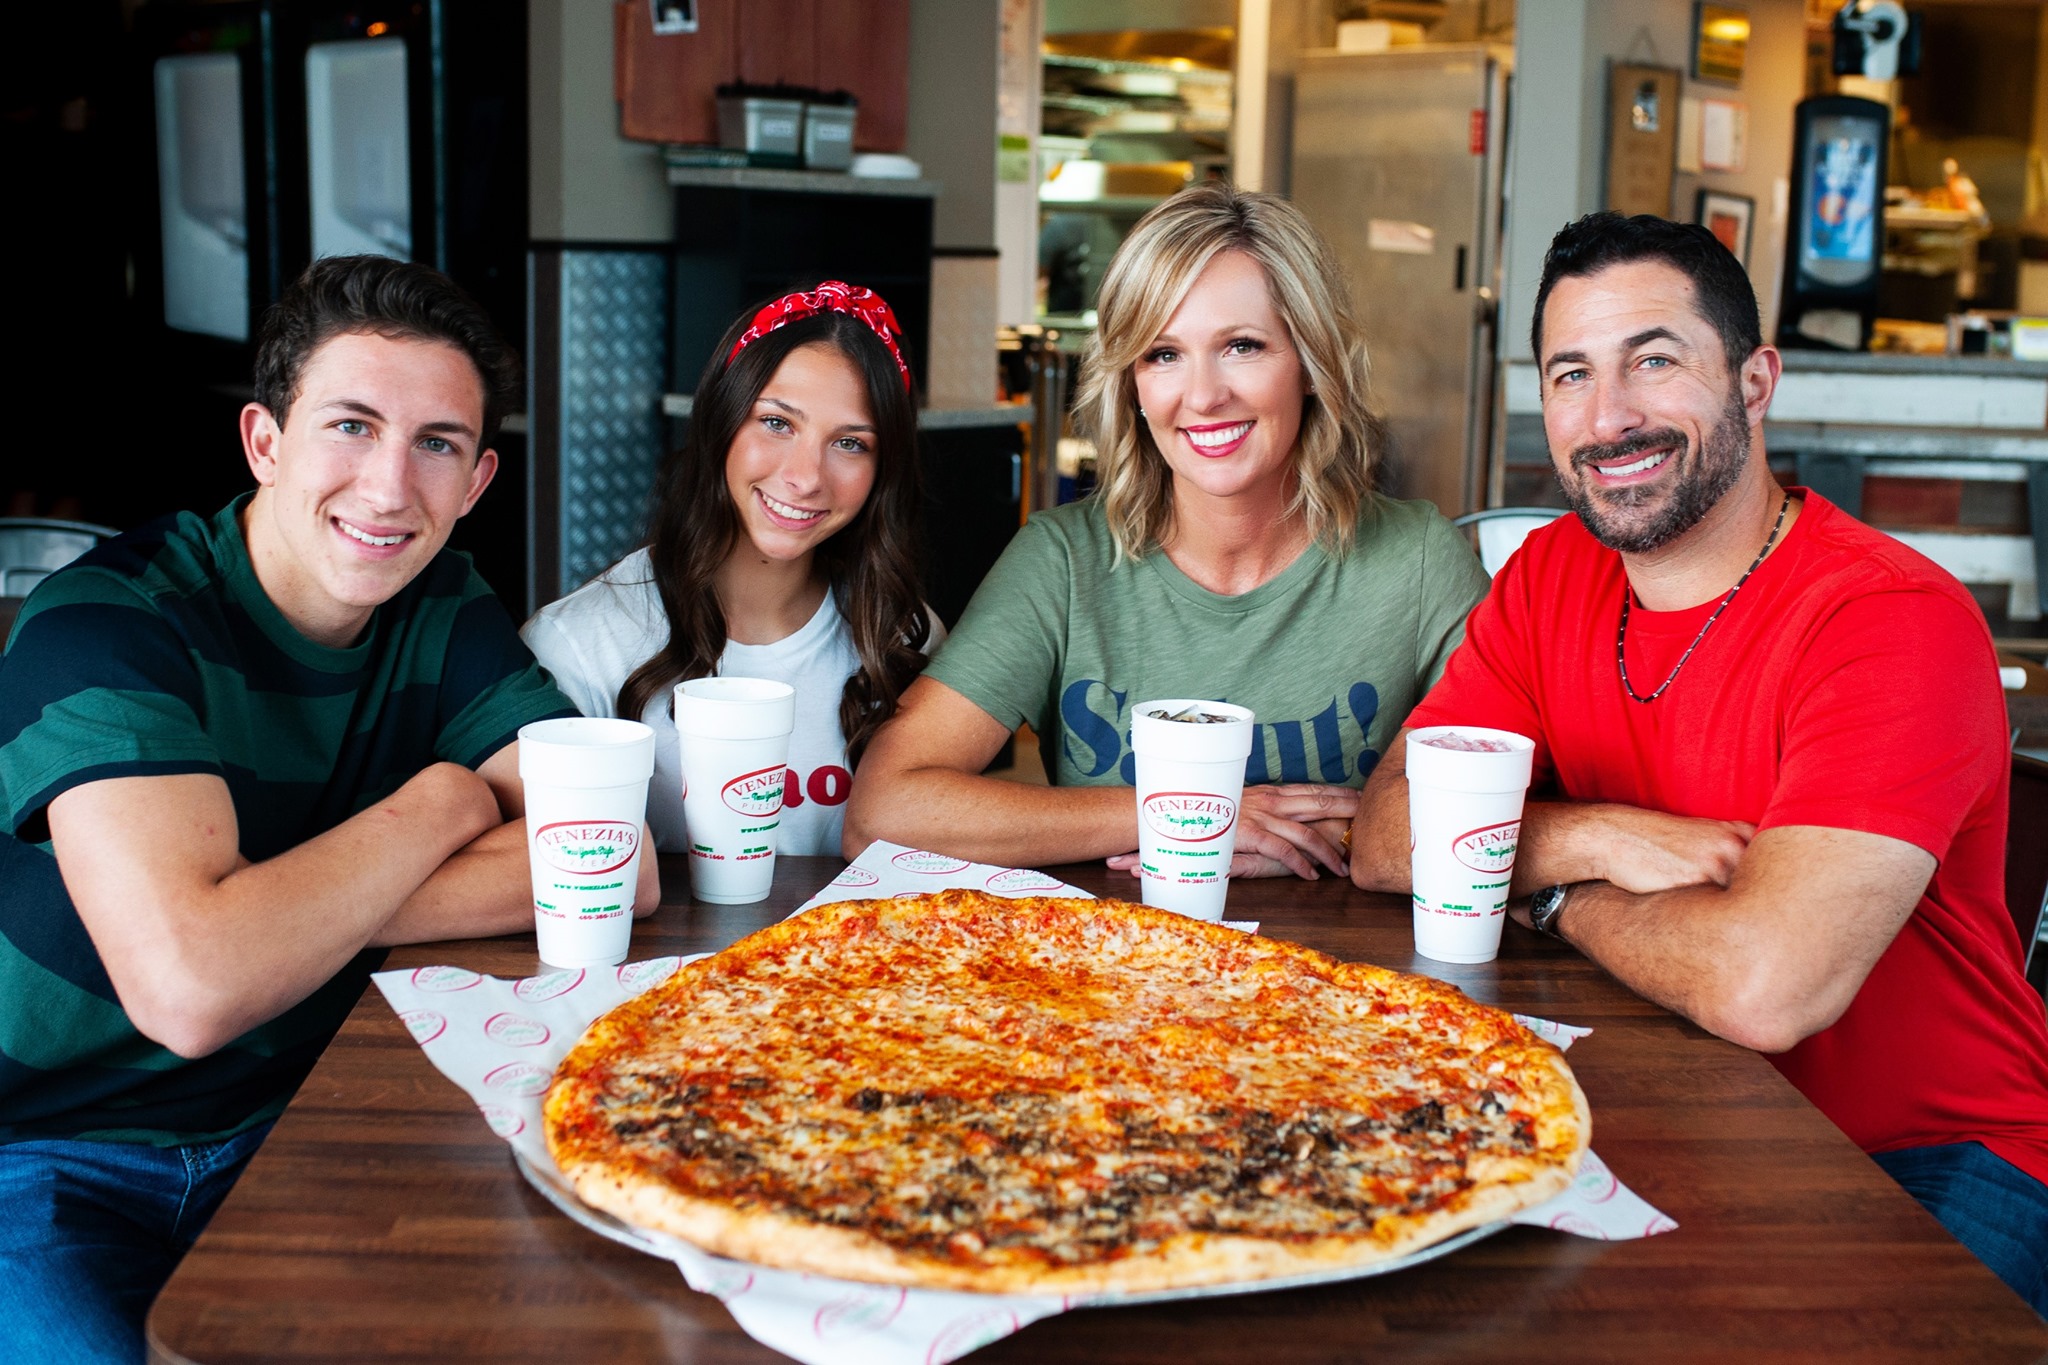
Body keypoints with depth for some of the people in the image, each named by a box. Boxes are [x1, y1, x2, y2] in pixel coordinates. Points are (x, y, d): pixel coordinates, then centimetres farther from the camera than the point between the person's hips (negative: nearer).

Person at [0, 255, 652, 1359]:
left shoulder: (443, 613, 0)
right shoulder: (106, 625, -19)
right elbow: (191, 989, -33)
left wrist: (299, 914, -21)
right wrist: (435, 808, -17)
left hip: (289, 1121, 5)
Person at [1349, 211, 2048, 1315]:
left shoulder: (1897, 621, -22)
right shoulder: (1551, 576, 1)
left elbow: (1764, 986, -34)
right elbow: (1385, 838, -4)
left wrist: (1548, 885, -14)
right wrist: (1594, 838, -22)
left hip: (1931, 1163, -5)